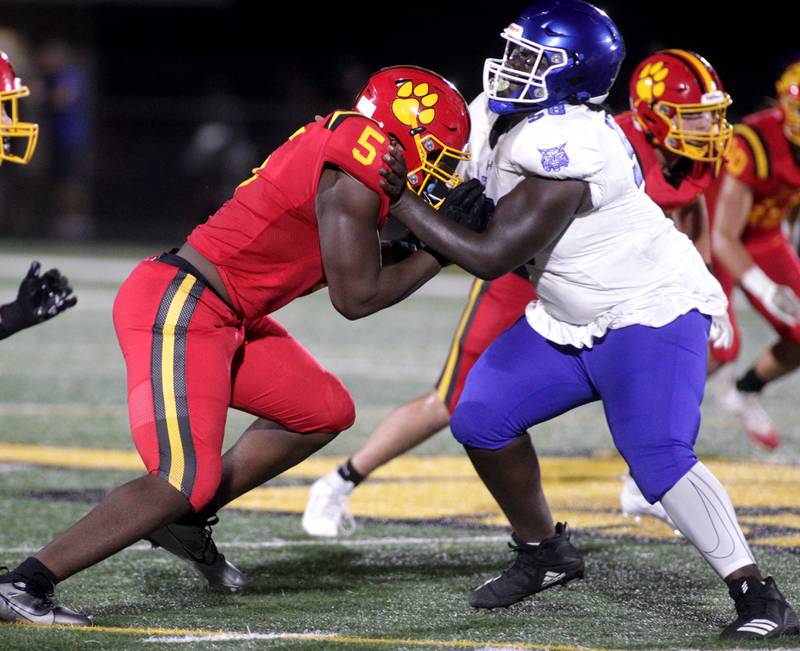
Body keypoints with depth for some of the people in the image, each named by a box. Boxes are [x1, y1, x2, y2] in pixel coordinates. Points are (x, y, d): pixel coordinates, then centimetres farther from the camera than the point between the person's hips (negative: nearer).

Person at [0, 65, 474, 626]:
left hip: (224, 317, 10)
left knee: (325, 412, 16)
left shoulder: (345, 141, 11)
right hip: (179, 311, -10)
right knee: (186, 481, -16)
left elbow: (356, 260, 20)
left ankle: (186, 519, 21)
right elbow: (356, 297, -11)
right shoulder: (357, 176, -17)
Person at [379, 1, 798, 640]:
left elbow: (492, 258, -27)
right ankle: (545, 552, 22)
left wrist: (399, 201, -21)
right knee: (482, 418, 3)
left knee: (658, 459, -24)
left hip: (650, 312, -10)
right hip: (571, 322, 10)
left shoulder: (561, 152, -30)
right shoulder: (500, 118, -2)